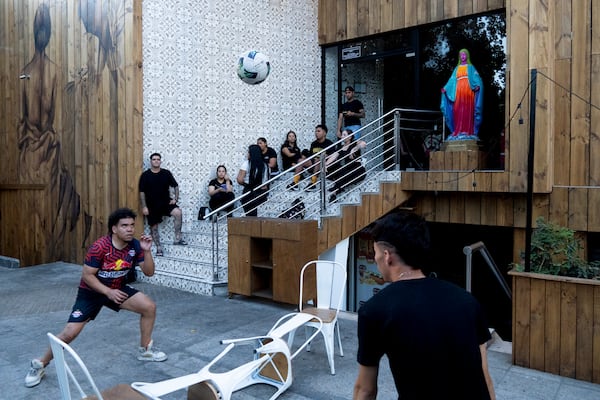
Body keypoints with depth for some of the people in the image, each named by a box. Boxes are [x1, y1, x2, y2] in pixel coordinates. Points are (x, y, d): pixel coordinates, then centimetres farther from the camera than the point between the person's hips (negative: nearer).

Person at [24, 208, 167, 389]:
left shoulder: (135, 245, -14)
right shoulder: (99, 247, -28)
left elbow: (149, 272, -11)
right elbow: (86, 275, -23)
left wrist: (147, 251, -27)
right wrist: (108, 292, -28)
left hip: (117, 288, 5)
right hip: (91, 291, -4)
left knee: (149, 307, -9)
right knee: (70, 333, -10)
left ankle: (145, 350, 11)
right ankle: (39, 365, 16)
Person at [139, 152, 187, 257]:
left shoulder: (166, 173, 0)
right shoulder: (145, 175, -5)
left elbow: (175, 186, 7)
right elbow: (142, 192, -4)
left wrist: (176, 199, -4)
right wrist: (144, 207, -9)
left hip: (166, 202, 1)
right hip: (152, 205, 0)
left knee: (178, 213, -25)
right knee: (154, 227, 5)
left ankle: (178, 238, -15)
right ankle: (158, 247, 22)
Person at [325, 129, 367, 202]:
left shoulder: (354, 143, 2)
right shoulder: (341, 148, 17)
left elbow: (364, 144, -21)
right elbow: (333, 157, 2)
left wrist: (353, 150, -30)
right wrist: (325, 165, -13)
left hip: (357, 169, -6)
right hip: (344, 170, 6)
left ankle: (335, 190, -38)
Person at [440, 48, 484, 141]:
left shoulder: (470, 67, 13)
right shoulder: (457, 68, 22)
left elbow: (476, 78, -1)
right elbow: (452, 80, 14)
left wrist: (477, 85, -21)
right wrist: (445, 88, -1)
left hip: (468, 91, -3)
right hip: (458, 91, 3)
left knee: (468, 111, -9)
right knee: (458, 111, -5)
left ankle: (468, 131, -13)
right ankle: (458, 132, -5)